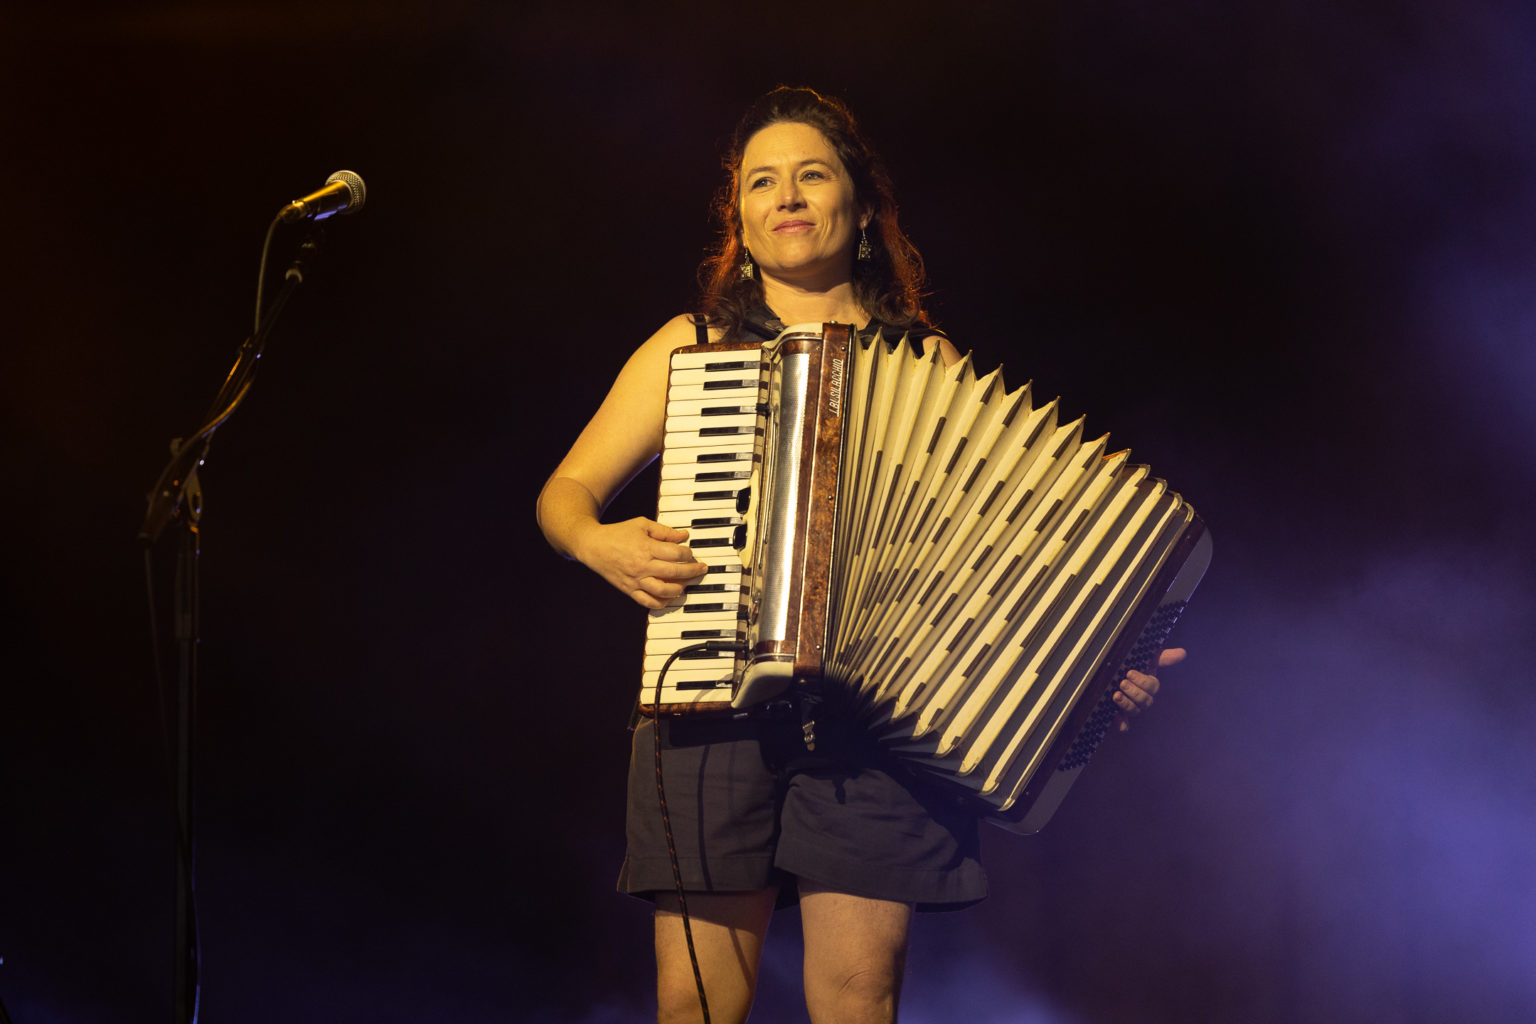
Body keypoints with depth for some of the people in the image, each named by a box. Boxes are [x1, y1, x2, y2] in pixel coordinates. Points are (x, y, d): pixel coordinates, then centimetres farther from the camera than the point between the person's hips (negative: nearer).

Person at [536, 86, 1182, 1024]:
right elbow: (564, 492, 18)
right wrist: (598, 543, -5)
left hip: (877, 723, 0)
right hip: (712, 712, 0)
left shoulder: (928, 363, 14)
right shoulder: (690, 349, 14)